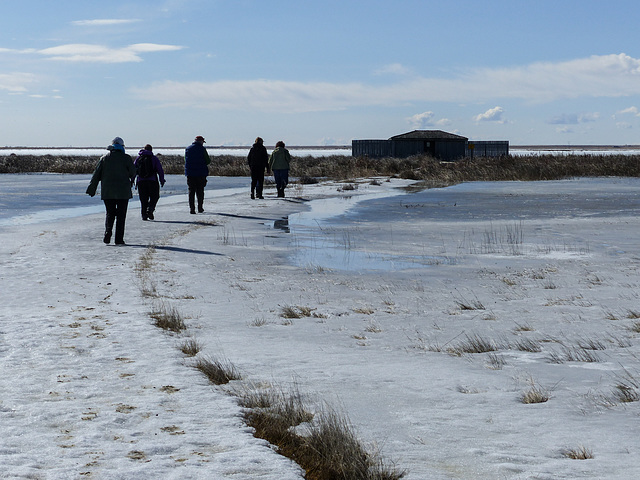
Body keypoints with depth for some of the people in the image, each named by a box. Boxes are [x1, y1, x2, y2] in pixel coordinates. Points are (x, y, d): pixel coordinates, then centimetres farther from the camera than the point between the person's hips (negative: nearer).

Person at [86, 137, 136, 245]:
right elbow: (133, 172, 0)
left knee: (110, 213, 12)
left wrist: (91, 190, 8)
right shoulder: (126, 158, -3)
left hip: (107, 192, 2)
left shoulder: (104, 158, 5)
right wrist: (131, 180, 23)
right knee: (121, 215, 3)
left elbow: (96, 175, 4)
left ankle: (108, 231, -13)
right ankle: (119, 238, -1)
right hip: (123, 191, -2)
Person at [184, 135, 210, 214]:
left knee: (191, 191, 5)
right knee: (200, 191, 8)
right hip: (201, 173, -3)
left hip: (190, 173, 3)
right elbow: (208, 161, -6)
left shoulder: (188, 149, 5)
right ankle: (200, 208, 10)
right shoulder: (202, 149, -7)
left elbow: (186, 160, 12)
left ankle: (192, 208, -3)